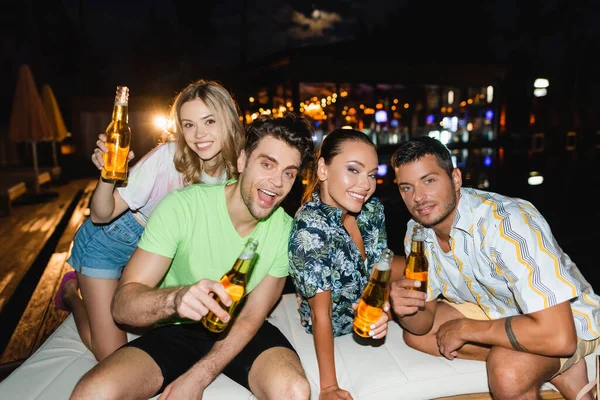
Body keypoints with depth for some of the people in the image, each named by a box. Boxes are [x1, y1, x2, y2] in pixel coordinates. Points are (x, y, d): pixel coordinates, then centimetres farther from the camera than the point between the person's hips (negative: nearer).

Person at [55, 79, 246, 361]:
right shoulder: (166, 158, -30)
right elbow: (102, 215, -25)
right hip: (109, 241, -5)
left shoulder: (233, 169, -16)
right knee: (111, 354, -3)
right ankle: (72, 291, 22)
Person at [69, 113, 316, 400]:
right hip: (176, 331, -2)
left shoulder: (285, 231, -11)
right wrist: (176, 298, -42)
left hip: (241, 333, 2)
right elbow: (122, 305, -21)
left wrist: (197, 377, -18)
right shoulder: (181, 206, -19)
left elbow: (251, 317, -6)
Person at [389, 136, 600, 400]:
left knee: (507, 371, -36)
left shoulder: (507, 223, -33)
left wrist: (464, 329, -25)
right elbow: (423, 323, -4)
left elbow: (559, 336, -37)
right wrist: (405, 310, -29)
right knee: (414, 334, -5)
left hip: (567, 321, -8)